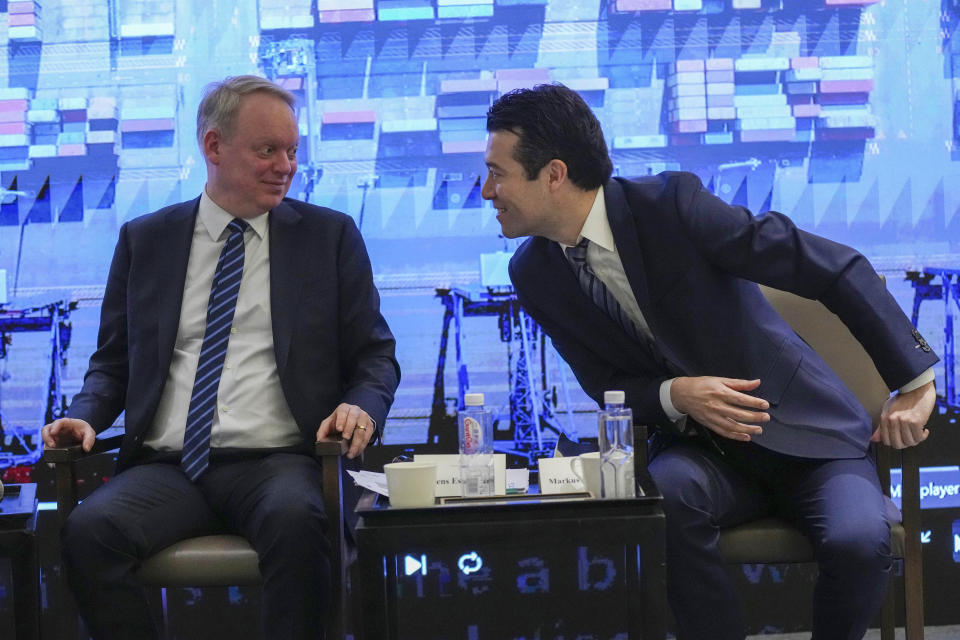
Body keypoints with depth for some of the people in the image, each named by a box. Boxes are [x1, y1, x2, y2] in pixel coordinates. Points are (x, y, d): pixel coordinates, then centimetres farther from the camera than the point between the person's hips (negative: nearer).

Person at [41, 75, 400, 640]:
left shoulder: (330, 235, 12)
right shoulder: (145, 240, 15)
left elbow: (375, 354, 12)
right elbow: (113, 360, 20)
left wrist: (361, 406, -11)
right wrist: (85, 416, -2)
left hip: (276, 462, -1)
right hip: (165, 468, 2)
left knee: (295, 521, -36)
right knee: (88, 530, -29)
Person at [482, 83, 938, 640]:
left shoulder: (671, 203, -17)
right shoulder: (535, 274, -1)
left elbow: (838, 270, -14)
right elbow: (608, 385, 5)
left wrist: (916, 383, -17)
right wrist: (676, 395, -18)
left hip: (806, 433, -2)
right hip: (701, 451, 3)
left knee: (858, 541, -29)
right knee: (666, 493, -32)